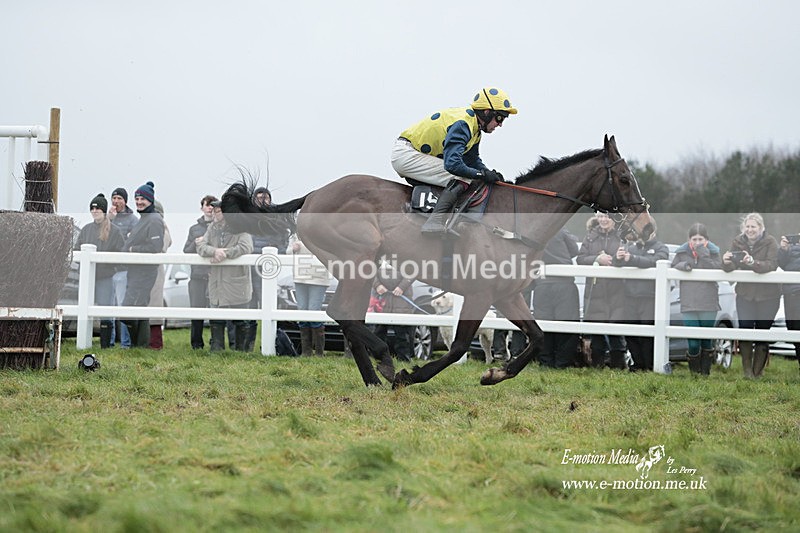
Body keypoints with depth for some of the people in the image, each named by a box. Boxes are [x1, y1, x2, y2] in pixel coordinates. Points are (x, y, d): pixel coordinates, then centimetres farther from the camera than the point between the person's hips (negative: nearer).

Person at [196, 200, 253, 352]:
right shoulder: (212, 228, 9)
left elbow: (246, 247, -21)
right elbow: (201, 246, 0)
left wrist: (225, 254, -21)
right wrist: (215, 251, -21)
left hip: (237, 282, -5)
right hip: (217, 285, 5)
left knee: (240, 321, 6)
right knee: (216, 321, 6)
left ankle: (240, 349, 16)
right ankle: (216, 349, 10)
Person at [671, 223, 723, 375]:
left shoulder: (713, 252, 2)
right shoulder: (682, 252, 5)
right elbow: (671, 269, 11)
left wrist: (704, 255, -18)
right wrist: (682, 265, -9)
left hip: (709, 306, 0)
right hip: (689, 305, 0)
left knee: (707, 342, 8)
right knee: (693, 344, -5)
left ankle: (706, 372, 21)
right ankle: (694, 373, 9)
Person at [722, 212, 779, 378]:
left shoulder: (770, 242, -9)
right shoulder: (738, 242, 0)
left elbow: (772, 265, -23)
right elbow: (730, 268, -7)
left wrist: (753, 262, -41)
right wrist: (726, 262, -31)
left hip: (767, 296, -2)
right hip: (745, 294, 2)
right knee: (745, 329, -10)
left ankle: (757, 372, 13)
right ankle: (747, 372, -1)